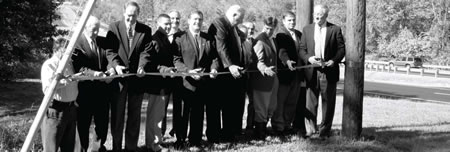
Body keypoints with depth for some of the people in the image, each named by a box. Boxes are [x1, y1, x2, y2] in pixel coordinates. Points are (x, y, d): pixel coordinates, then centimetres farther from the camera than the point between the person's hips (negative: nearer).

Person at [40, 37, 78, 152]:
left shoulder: (70, 64, 11)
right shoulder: (49, 65, -9)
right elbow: (47, 89, -21)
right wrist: (65, 81, -27)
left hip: (71, 108, 7)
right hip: (55, 109, -7)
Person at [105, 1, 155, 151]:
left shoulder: (146, 30, 3)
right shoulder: (114, 27, 0)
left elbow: (146, 51, -3)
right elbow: (110, 50, -5)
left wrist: (142, 66, -20)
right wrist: (116, 65, -21)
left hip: (137, 77, 1)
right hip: (119, 76, -1)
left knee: (134, 115, 9)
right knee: (117, 114, 7)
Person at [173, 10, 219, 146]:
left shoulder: (209, 39, 13)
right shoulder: (180, 39, 0)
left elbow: (215, 57, 11)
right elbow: (176, 60, -5)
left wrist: (214, 68, -9)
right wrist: (188, 71, -17)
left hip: (208, 83, 3)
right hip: (190, 83, -3)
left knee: (213, 111, 5)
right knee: (194, 114, 4)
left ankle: (213, 137, 17)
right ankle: (194, 141, 15)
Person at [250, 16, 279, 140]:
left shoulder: (272, 40, 12)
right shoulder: (260, 40, -16)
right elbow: (258, 60, -29)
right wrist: (265, 69, -45)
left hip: (272, 78, 9)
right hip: (262, 79, -9)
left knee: (271, 107, 18)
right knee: (261, 109, 1)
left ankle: (263, 128, 34)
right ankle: (259, 134, 12)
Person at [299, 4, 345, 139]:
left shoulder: (335, 29, 3)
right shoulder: (307, 29, 9)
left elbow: (342, 49, 3)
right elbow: (302, 49, 8)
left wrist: (334, 60, -13)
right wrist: (308, 58, -11)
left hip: (329, 71, -1)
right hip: (312, 71, 2)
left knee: (328, 102, 4)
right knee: (311, 102, 3)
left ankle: (325, 130, 14)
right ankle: (310, 129, 13)